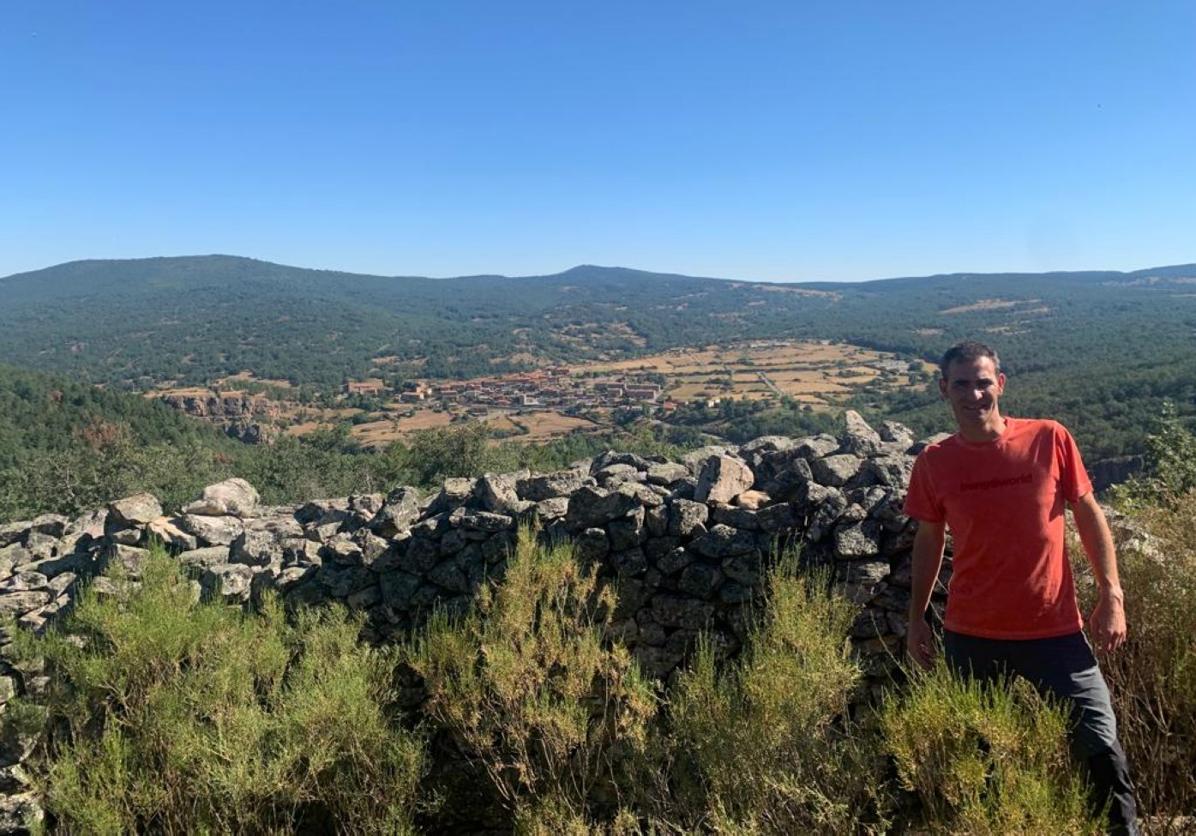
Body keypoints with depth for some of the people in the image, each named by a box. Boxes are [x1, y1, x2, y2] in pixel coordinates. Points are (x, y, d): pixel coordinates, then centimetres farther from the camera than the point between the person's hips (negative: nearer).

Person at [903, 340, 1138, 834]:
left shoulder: (1049, 440, -6)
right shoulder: (934, 463, -4)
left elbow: (1088, 514, 3)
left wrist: (1111, 594, -4)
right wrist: (916, 619, 7)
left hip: (1055, 630, -1)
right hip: (972, 637, 1)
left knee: (1100, 747, 2)